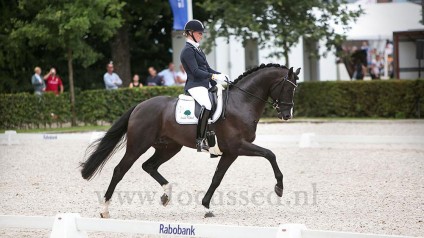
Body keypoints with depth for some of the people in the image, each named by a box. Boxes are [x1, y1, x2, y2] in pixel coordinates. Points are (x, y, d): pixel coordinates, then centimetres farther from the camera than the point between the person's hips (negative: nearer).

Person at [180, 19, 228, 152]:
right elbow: (196, 71, -17)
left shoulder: (196, 50, 21)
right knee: (207, 106, -33)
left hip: (205, 85, 10)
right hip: (195, 85, -10)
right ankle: (200, 140, -35)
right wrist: (214, 76, -24)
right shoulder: (188, 50, -8)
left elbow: (207, 69, 23)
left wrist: (221, 75, 8)